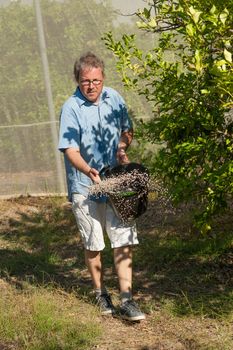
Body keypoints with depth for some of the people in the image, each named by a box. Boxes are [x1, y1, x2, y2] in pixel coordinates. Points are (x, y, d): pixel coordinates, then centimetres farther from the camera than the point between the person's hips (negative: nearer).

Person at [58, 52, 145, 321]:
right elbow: (71, 150, -17)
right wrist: (89, 171, -34)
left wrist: (122, 149, -2)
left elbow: (127, 129, 18)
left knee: (124, 240, -2)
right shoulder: (71, 108, -12)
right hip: (85, 186, -3)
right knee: (93, 245, 8)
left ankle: (126, 300, 1)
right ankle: (100, 293, 27)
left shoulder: (114, 98, 2)